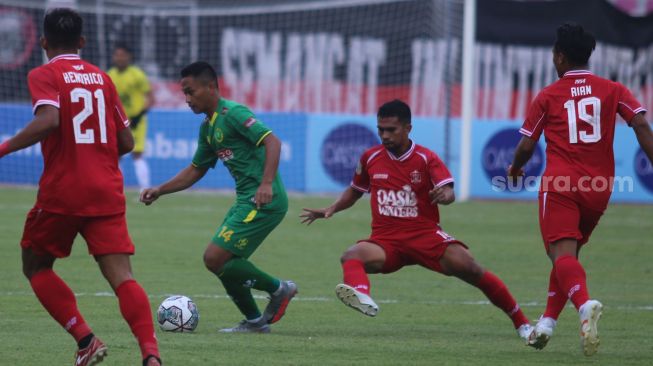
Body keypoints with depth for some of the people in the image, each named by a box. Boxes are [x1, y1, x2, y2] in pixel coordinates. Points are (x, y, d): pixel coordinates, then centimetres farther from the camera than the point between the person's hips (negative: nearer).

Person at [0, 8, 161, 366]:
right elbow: (126, 142, 14)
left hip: (61, 192, -4)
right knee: (121, 276, -5)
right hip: (107, 193, 4)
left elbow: (48, 120, -21)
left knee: (35, 266, 17)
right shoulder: (101, 77, 14)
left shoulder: (44, 75, -1)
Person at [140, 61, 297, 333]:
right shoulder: (208, 127, 18)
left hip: (263, 201, -10)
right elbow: (196, 170, 28)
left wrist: (266, 183, -33)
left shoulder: (233, 113, -12)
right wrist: (160, 191, 18)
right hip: (246, 201, 10)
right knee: (219, 262, 10)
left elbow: (272, 141, -22)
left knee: (215, 258, -13)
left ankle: (278, 289, 0)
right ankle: (254, 321, 18)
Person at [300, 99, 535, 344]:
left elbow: (449, 192, -16)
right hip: (385, 240, 2)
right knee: (351, 257, -30)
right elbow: (355, 191, 23)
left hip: (425, 235, -2)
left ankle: (521, 323, -6)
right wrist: (331, 210, 7)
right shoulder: (370, 158, 7)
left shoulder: (426, 159, -2)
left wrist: (444, 195, -40)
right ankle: (361, 295, -64)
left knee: (470, 269, -20)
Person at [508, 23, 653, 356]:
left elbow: (526, 146, 6)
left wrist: (515, 169, 26)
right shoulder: (612, 90, 9)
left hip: (560, 186, -4)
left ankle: (584, 304, -45)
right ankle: (547, 322, 19)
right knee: (570, 252, 22)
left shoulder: (547, 96, 4)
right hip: (598, 188, 4)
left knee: (563, 254, -15)